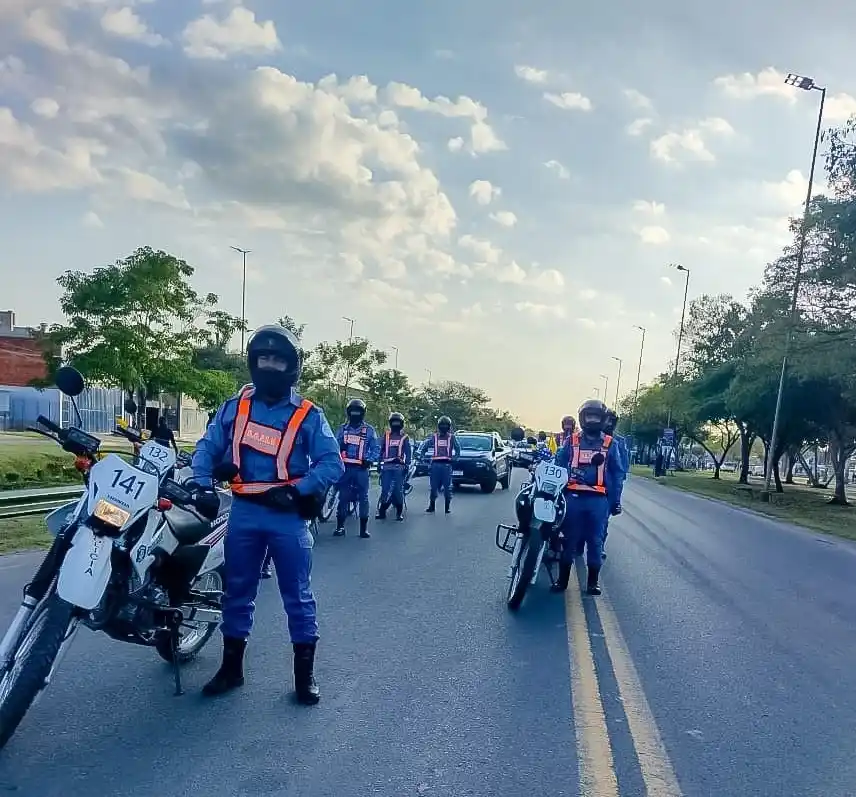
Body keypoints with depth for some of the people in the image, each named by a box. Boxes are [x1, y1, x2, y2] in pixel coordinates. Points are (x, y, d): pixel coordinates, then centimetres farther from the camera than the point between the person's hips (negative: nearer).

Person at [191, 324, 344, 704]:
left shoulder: (308, 415, -4)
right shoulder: (235, 405, 6)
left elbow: (332, 463, -10)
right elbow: (207, 447, 7)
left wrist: (296, 491, -20)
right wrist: (204, 485, -9)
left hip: (288, 515, -3)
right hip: (243, 512, 3)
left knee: (297, 597, 4)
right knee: (237, 593, 14)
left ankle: (305, 674, 17)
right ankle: (231, 667, 30)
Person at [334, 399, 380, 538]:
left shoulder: (369, 429, 4)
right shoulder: (343, 428, 11)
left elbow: (376, 448, 3)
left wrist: (370, 460, -12)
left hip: (361, 468, -2)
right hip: (345, 467, 2)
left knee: (363, 498, -1)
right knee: (343, 497, 3)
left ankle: (364, 528, 4)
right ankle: (340, 526, 9)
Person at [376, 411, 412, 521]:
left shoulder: (404, 437, 9)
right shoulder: (386, 436, 15)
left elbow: (408, 452, 4)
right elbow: (381, 450, 15)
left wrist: (407, 465, -5)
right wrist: (379, 463, 8)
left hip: (399, 467, -2)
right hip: (387, 466, 2)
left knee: (398, 490, -3)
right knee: (385, 489, -1)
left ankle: (399, 512, 4)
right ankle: (382, 511, 4)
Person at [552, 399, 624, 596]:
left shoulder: (610, 444, 7)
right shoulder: (572, 440, 7)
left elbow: (617, 473, 7)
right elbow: (558, 466, 6)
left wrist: (616, 500, 2)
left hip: (598, 500, 0)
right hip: (573, 497, 0)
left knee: (595, 540, 5)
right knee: (569, 538, 6)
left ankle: (593, 581, 16)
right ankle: (563, 578, 14)